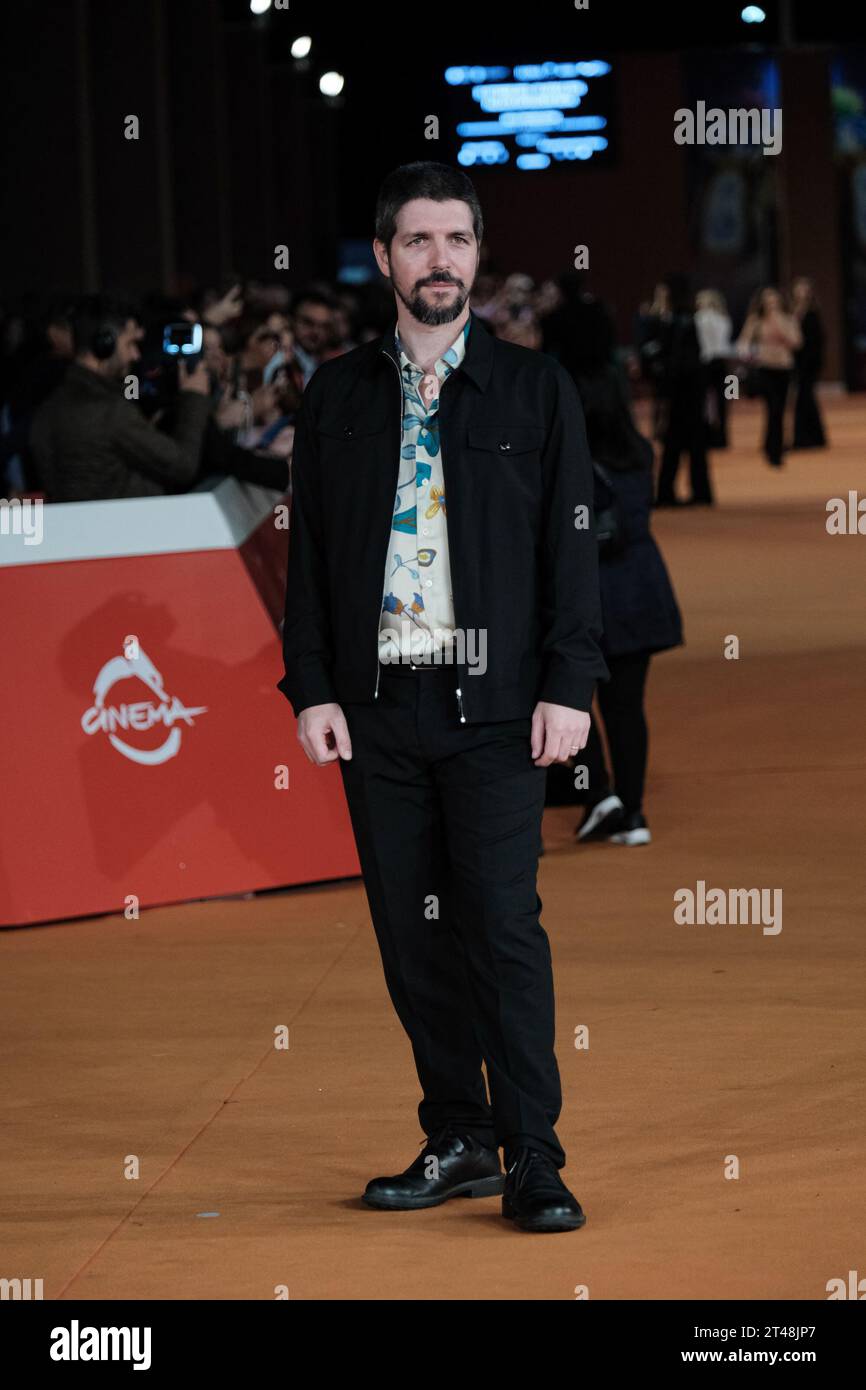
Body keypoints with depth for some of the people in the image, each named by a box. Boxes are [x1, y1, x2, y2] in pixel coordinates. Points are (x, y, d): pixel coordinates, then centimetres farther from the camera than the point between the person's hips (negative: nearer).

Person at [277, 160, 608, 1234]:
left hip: (494, 703, -3)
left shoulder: (536, 389, 6)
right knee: (411, 933, 5)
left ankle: (533, 1161, -6)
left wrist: (569, 686, -5)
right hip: (375, 703, 3)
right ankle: (458, 1142, 15)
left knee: (503, 923, -10)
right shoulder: (336, 397, 11)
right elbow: (307, 552, 11)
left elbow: (571, 544, 3)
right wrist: (310, 689, 2)